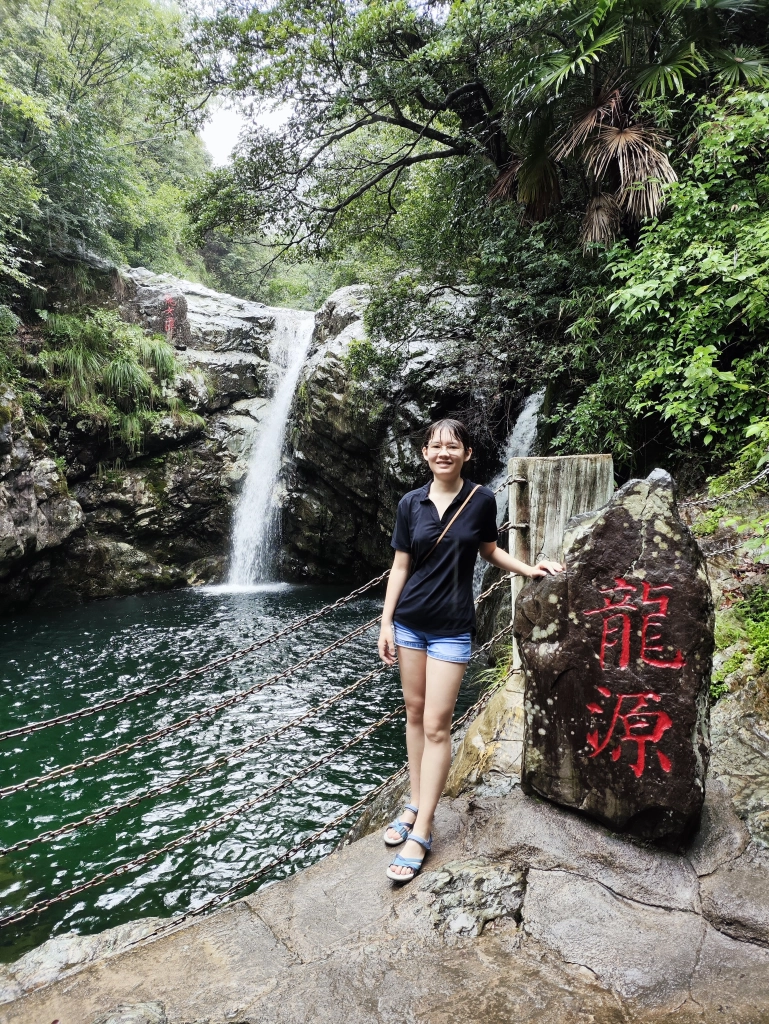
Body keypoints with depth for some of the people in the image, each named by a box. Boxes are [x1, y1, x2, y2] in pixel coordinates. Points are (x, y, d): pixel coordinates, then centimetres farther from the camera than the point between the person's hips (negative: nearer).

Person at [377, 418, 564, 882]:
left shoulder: (481, 499, -5)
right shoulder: (411, 503, -1)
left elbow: (489, 549, 10)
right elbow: (400, 566, 2)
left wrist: (528, 569, -4)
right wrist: (386, 623, -1)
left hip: (452, 627, -2)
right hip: (409, 620, 3)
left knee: (437, 725, -2)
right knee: (415, 713, 12)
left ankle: (421, 832, 7)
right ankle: (416, 804, 28)